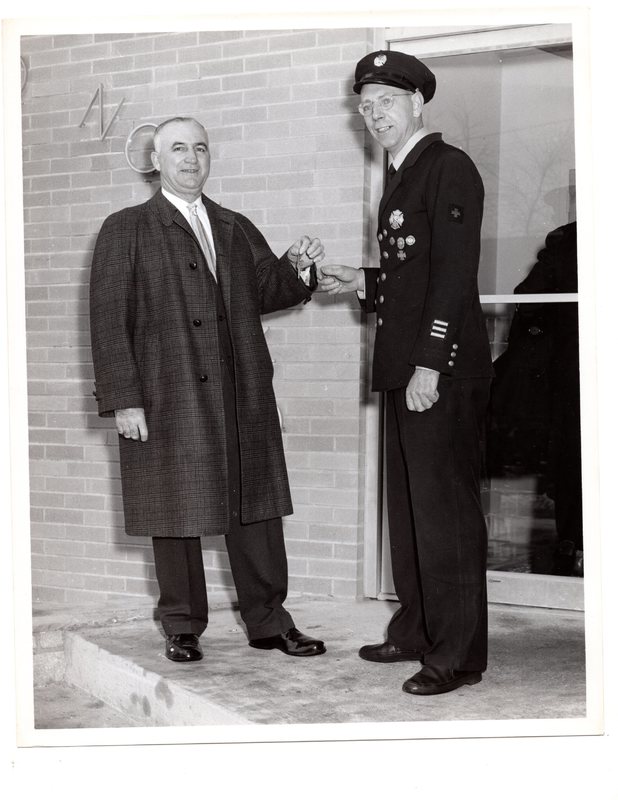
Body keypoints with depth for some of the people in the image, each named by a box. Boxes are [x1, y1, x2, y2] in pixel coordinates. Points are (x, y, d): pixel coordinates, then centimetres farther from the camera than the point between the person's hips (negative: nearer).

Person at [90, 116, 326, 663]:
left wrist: (297, 268, -5)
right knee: (176, 515, 4)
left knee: (256, 510, 7)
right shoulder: (125, 231, 2)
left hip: (243, 398, 4)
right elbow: (108, 319, -4)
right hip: (168, 402, -4)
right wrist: (123, 399, -11)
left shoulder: (237, 229, 17)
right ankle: (182, 628, 18)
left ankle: (268, 621, 18)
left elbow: (267, 291, 17)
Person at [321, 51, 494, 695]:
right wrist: (362, 283, 12)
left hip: (443, 371, -10)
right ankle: (416, 631, 25)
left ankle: (457, 654, 1)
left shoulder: (448, 169, -9)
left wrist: (429, 364, -21)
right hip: (405, 370, 10)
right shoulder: (400, 178, 19)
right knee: (407, 505, 14)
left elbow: (453, 273, -17)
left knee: (445, 509, -5)